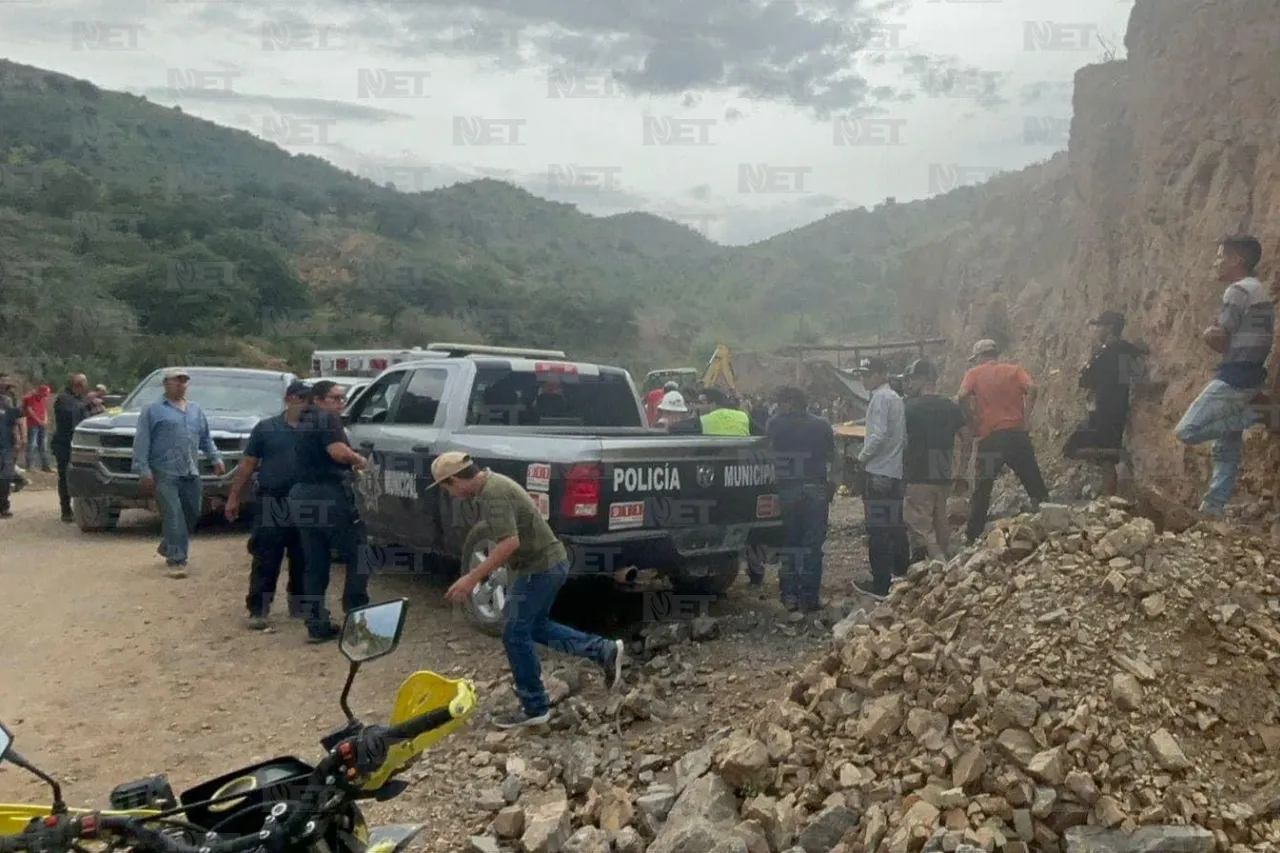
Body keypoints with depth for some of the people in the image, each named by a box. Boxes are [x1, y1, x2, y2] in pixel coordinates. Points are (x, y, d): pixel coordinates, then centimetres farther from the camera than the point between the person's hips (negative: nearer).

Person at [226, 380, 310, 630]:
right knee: (266, 561, -3)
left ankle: (300, 604, 23)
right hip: (271, 503, -2)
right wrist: (234, 497, 2)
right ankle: (258, 610, 0)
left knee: (302, 560, 10)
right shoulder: (266, 428, 3)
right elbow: (247, 465, 5)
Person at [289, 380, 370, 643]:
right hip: (329, 494, -9)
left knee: (314, 564, 10)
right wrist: (360, 460, -3)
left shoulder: (304, 423, 22)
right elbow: (338, 451, -21)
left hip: (301, 496, 9)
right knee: (357, 554, 3)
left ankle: (317, 625, 10)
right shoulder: (328, 418, -6)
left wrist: (350, 461, 17)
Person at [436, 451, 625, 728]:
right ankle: (604, 650, 19)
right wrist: (484, 572, 27)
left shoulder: (491, 494, -22)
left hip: (540, 567, -10)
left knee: (515, 636, 1)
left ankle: (534, 708, 12)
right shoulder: (491, 485, 10)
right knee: (535, 627, 21)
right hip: (547, 562, 10)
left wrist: (472, 578, -29)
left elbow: (510, 542, -32)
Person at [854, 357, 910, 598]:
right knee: (895, 525, 17)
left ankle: (881, 585, -2)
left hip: (877, 472, -9)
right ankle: (901, 573, 27)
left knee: (878, 529, -5)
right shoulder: (896, 398, 14)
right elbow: (903, 435, 16)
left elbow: (879, 435, -22)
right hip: (896, 471, 9)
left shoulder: (879, 398, -14)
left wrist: (862, 456, -8)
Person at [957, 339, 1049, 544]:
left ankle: (972, 537, 8)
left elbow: (962, 398, -10)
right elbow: (1032, 389, -6)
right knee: (1036, 486, 11)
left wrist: (972, 424, 2)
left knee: (981, 492, 7)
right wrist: (1025, 419, -2)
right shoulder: (1015, 369, 14)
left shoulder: (974, 373, 8)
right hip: (1017, 434, 2)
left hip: (990, 437, -1)